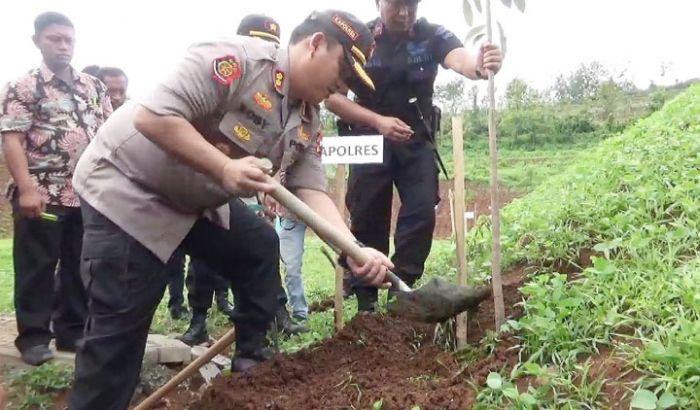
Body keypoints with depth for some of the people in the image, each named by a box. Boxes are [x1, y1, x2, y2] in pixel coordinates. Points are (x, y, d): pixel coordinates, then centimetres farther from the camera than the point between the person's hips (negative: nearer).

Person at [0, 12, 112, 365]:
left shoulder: (93, 87, 13)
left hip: (87, 195, 5)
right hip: (42, 194, -5)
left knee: (80, 266, 11)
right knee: (37, 267, 2)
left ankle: (74, 330, 22)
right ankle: (33, 336, 12)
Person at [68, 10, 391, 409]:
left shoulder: (308, 123, 1)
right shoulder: (238, 59, -25)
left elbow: (312, 191, -7)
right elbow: (152, 116, -31)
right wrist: (225, 168, -37)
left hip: (195, 201, 9)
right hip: (126, 186, -9)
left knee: (260, 245, 11)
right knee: (122, 324, -9)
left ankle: (252, 363, 22)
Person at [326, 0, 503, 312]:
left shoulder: (432, 36, -7)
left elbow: (460, 59, -27)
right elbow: (331, 96, -11)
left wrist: (479, 65, -52)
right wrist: (378, 121, -23)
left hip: (416, 141, 1)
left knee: (422, 212, -11)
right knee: (367, 221, 1)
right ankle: (366, 305, 13)